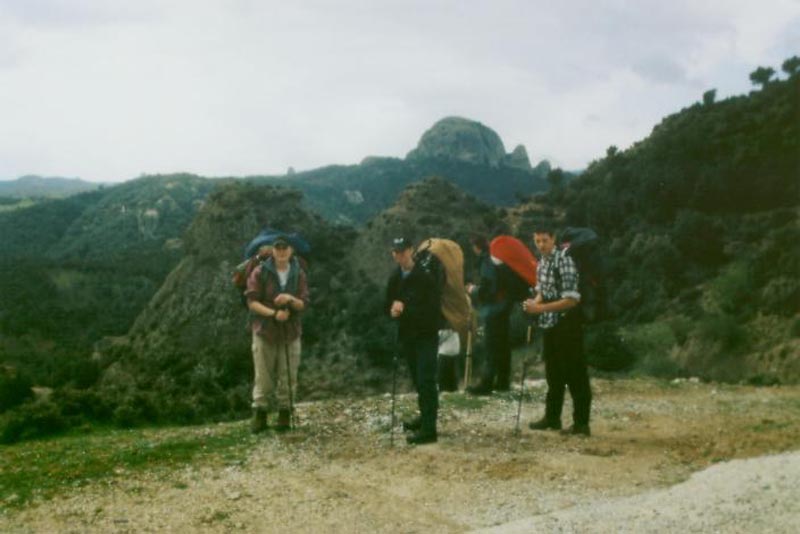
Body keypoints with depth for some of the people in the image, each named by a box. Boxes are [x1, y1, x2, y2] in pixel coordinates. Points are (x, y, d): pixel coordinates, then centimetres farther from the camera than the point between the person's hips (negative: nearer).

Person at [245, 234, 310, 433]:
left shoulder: (299, 274, 4)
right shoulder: (260, 272, -3)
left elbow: (304, 304, 1)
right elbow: (252, 301, -7)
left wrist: (291, 299, -20)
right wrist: (274, 313, -20)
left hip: (290, 332, 2)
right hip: (264, 330, -2)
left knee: (288, 376, 4)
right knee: (263, 377, 1)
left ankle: (285, 414, 13)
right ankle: (260, 414, 10)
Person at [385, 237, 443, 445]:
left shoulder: (427, 276, -14)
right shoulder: (395, 278, 7)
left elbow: (432, 308, -20)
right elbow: (389, 304, 13)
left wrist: (405, 308, -22)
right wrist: (393, 309, -10)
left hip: (426, 335, -7)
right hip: (407, 334, 7)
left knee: (426, 381, -9)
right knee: (418, 380, 16)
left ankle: (429, 429, -8)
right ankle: (425, 417, 31)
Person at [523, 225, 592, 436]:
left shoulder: (564, 261, -16)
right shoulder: (541, 264, 10)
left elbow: (572, 299, -21)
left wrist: (540, 308, -23)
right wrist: (533, 303, -4)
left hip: (567, 325, -8)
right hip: (549, 325, 8)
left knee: (575, 374, -3)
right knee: (553, 373, 16)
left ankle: (581, 423, 3)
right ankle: (552, 418, 26)